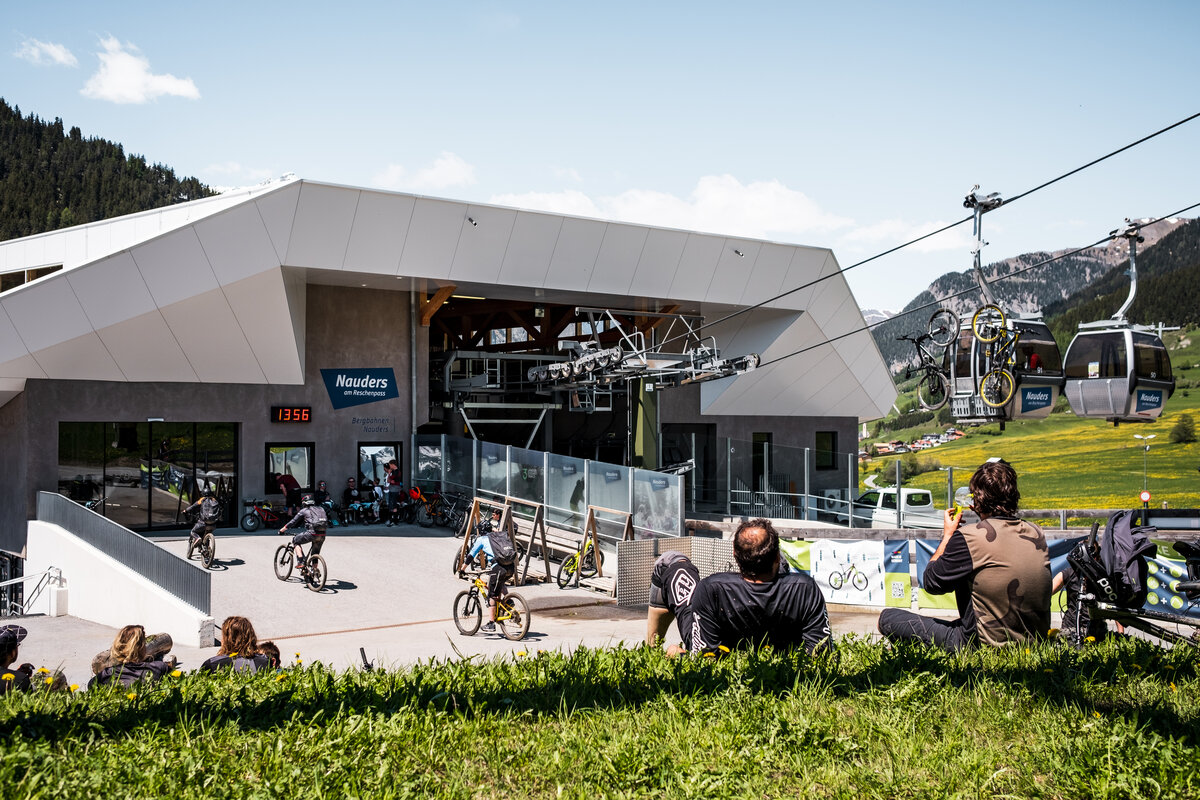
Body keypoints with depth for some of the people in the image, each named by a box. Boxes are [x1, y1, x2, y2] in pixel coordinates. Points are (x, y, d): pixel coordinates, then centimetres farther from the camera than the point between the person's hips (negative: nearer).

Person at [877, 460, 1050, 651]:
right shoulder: (1036, 533, -2)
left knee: (887, 618, 5)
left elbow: (932, 583, -5)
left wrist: (947, 536, 6)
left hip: (985, 646, -6)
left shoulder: (969, 538, -20)